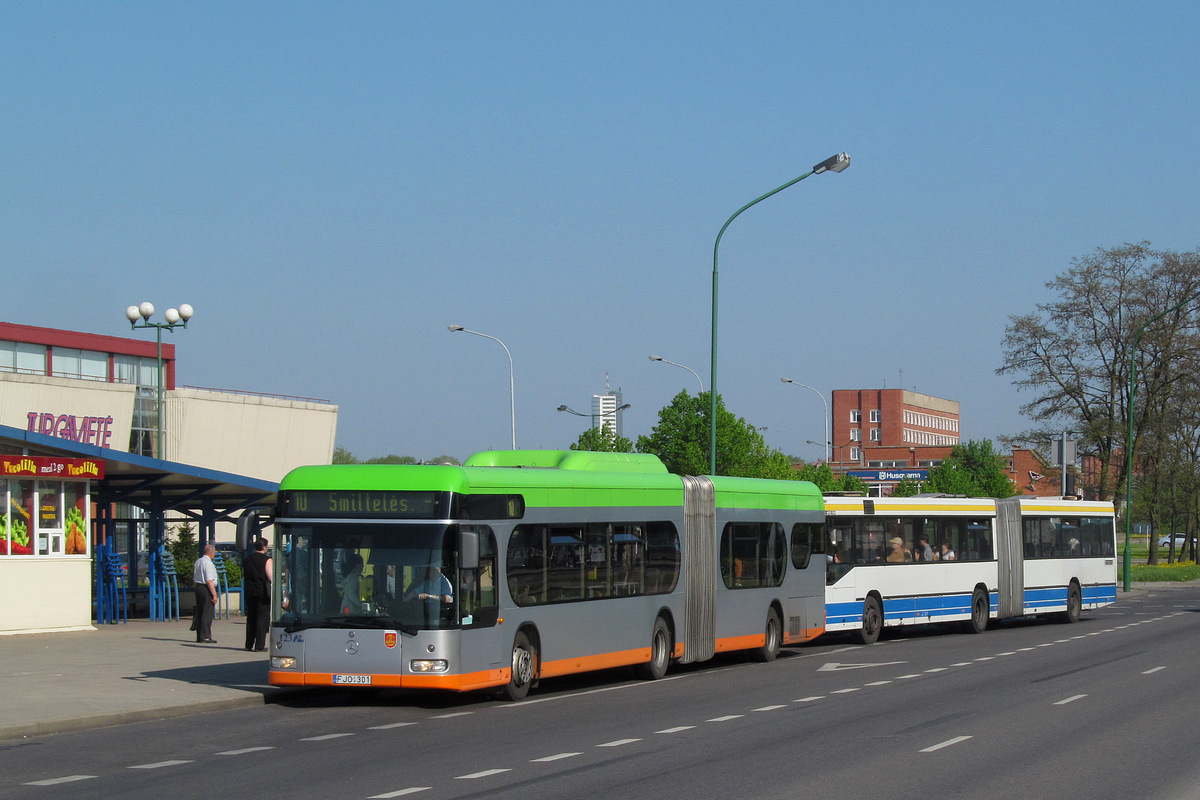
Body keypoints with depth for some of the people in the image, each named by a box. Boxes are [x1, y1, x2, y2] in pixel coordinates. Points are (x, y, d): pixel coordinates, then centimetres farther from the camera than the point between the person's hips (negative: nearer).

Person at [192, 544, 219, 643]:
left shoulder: (197, 561, 11)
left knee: (200, 612, 15)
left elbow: (193, 577, 20)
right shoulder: (208, 563, -17)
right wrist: (214, 595, -20)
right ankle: (205, 637, -6)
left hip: (198, 587, 9)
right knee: (208, 613, -5)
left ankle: (199, 636, 20)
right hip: (207, 589, -9)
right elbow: (209, 581, -21)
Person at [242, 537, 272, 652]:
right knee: (262, 618, -1)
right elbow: (271, 577, -14)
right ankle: (259, 646, -5)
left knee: (251, 617, 14)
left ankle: (249, 645, 18)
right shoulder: (266, 560, -9)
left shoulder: (247, 559, 7)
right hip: (263, 591, -5)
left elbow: (243, 576, 14)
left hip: (249, 591, 5)